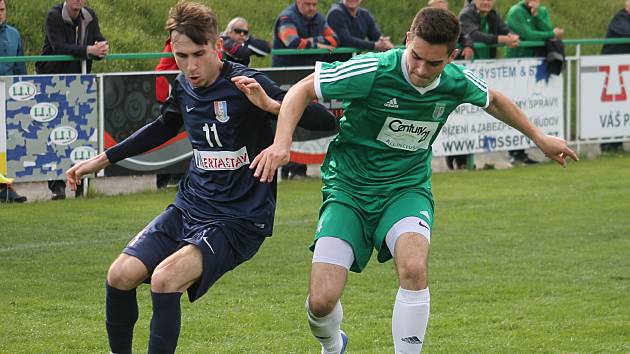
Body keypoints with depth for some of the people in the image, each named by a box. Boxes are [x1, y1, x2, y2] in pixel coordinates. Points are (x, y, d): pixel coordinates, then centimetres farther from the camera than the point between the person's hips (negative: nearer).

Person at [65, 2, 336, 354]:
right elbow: (163, 127, 29)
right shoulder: (183, 87, 4)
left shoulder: (245, 84, -16)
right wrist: (102, 159, 30)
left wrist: (271, 104, -36)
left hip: (239, 219, -7)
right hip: (190, 207, 7)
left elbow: (325, 120, -21)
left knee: (165, 278, -28)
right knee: (120, 275, -8)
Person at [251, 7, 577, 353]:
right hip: (348, 189, -2)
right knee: (322, 300, -14)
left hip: (407, 189, 2)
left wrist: (539, 138, 24)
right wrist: (282, 142, -25)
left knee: (414, 267, -32)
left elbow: (492, 100, 16)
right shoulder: (373, 71, -22)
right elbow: (302, 89, -11)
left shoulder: (457, 82, -9)